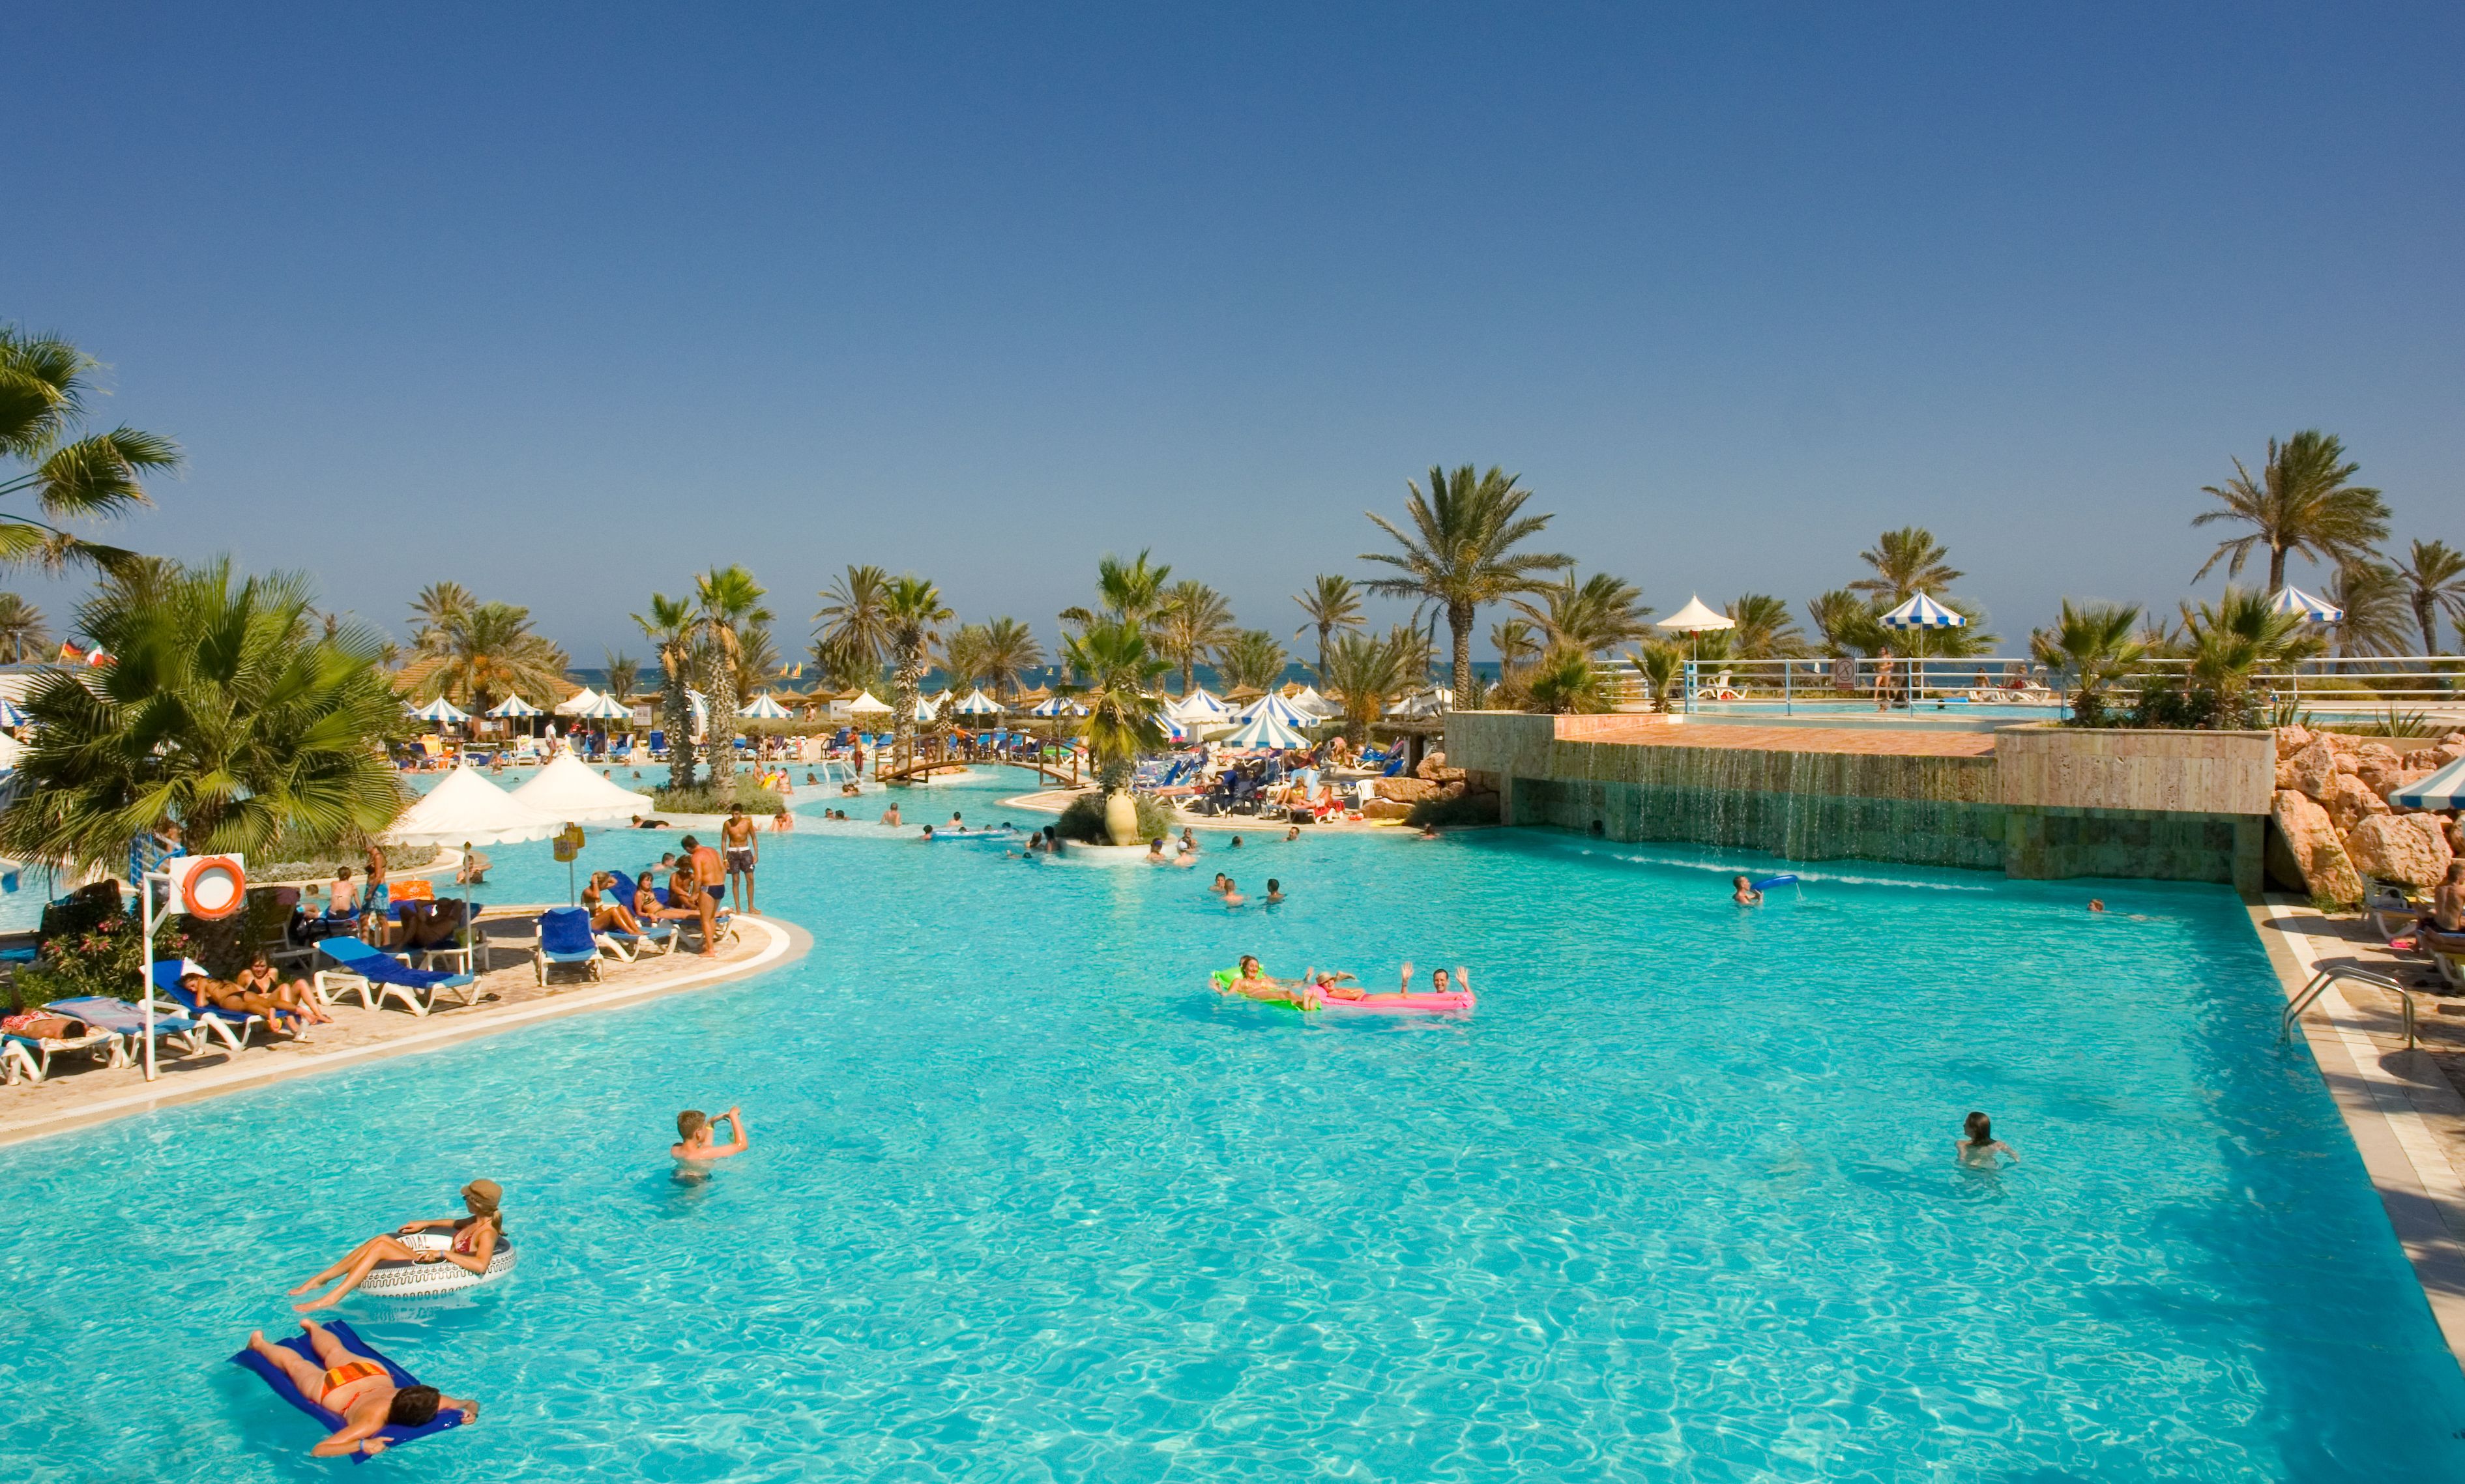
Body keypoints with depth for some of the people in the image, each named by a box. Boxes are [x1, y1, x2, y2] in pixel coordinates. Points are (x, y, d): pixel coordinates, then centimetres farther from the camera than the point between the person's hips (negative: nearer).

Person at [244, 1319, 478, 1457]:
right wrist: (363, 1445, -63)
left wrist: (470, 1412, -45)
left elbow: (470, 1403, -23)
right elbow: (318, 1450, -50)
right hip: (335, 1389, -4)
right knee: (296, 1365, 28)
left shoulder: (432, 1401, -36)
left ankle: (312, 1327, 66)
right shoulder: (373, 1422, -46)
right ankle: (260, 1344, 55)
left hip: (373, 1371, 4)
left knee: (336, 1352, 37)